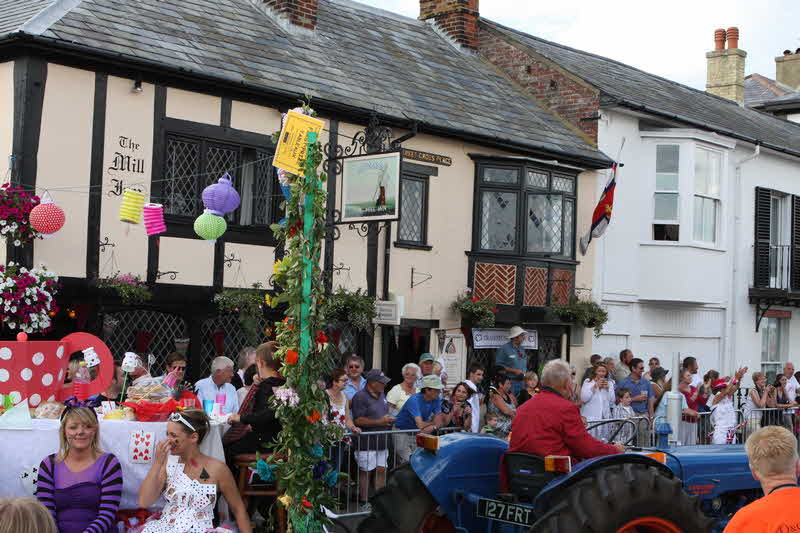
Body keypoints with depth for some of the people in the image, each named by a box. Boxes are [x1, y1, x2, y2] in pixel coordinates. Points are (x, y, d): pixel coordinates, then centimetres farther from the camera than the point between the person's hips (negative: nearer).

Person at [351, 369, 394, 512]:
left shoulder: (382, 395, 15)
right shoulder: (360, 397, -13)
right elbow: (358, 420, -19)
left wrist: (389, 420, 7)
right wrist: (379, 422, -18)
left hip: (382, 442, 8)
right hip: (367, 443, -8)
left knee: (382, 470, 8)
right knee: (366, 472, 0)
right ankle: (363, 503, 10)